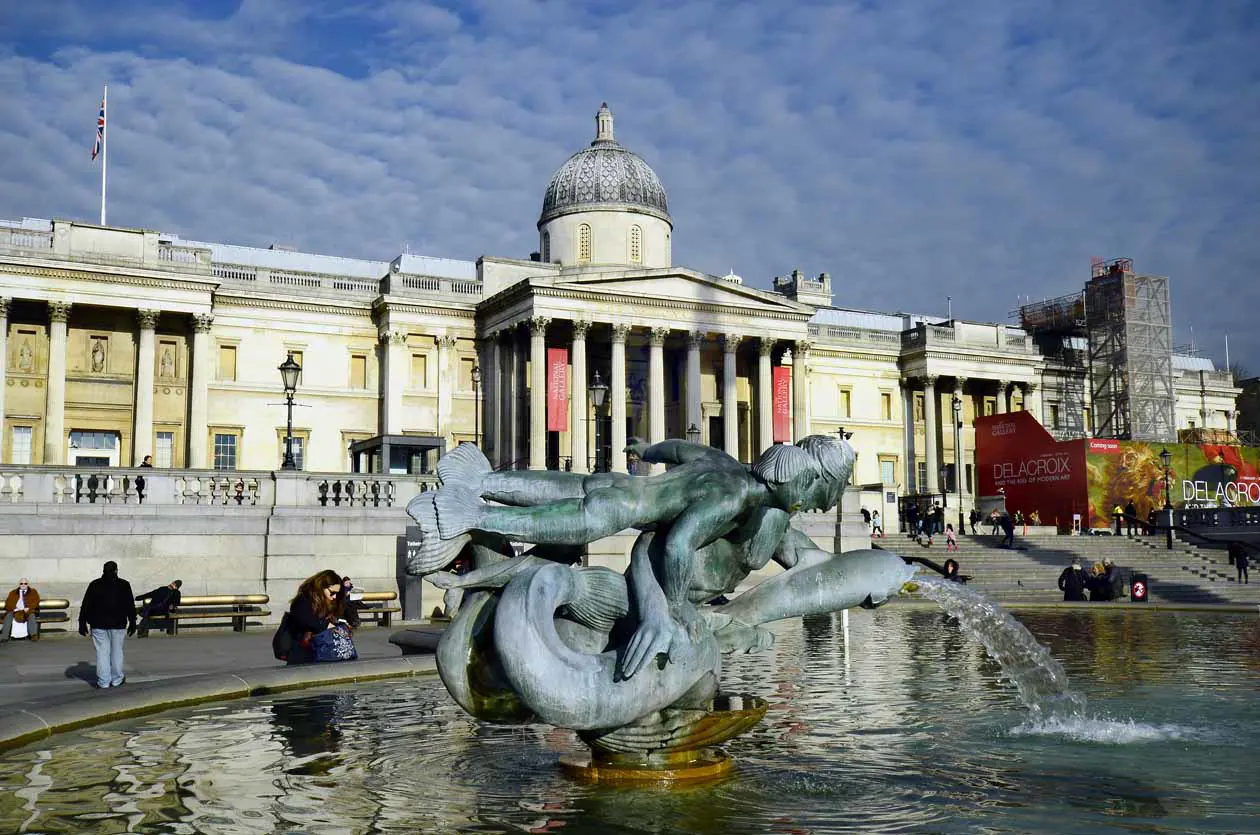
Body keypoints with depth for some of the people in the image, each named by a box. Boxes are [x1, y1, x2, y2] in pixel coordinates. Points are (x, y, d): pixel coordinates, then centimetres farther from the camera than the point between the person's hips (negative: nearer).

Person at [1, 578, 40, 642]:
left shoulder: (33, 592, 19)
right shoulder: (13, 593, 23)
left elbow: (36, 602, 4)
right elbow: (8, 603, 10)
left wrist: (28, 608, -14)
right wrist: (14, 609, -11)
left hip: (28, 611, -2)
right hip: (15, 611, 2)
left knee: (31, 616, -35)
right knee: (8, 616, -30)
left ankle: (34, 635, -48)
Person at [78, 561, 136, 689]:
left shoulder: (94, 585, 3)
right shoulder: (123, 585, -1)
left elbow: (85, 606, 3)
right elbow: (130, 606, 0)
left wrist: (82, 623, 9)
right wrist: (132, 622, 6)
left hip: (98, 625, 1)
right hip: (118, 625, -1)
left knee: (102, 652, 3)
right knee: (116, 651, 9)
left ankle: (103, 681, 2)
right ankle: (117, 680, 14)